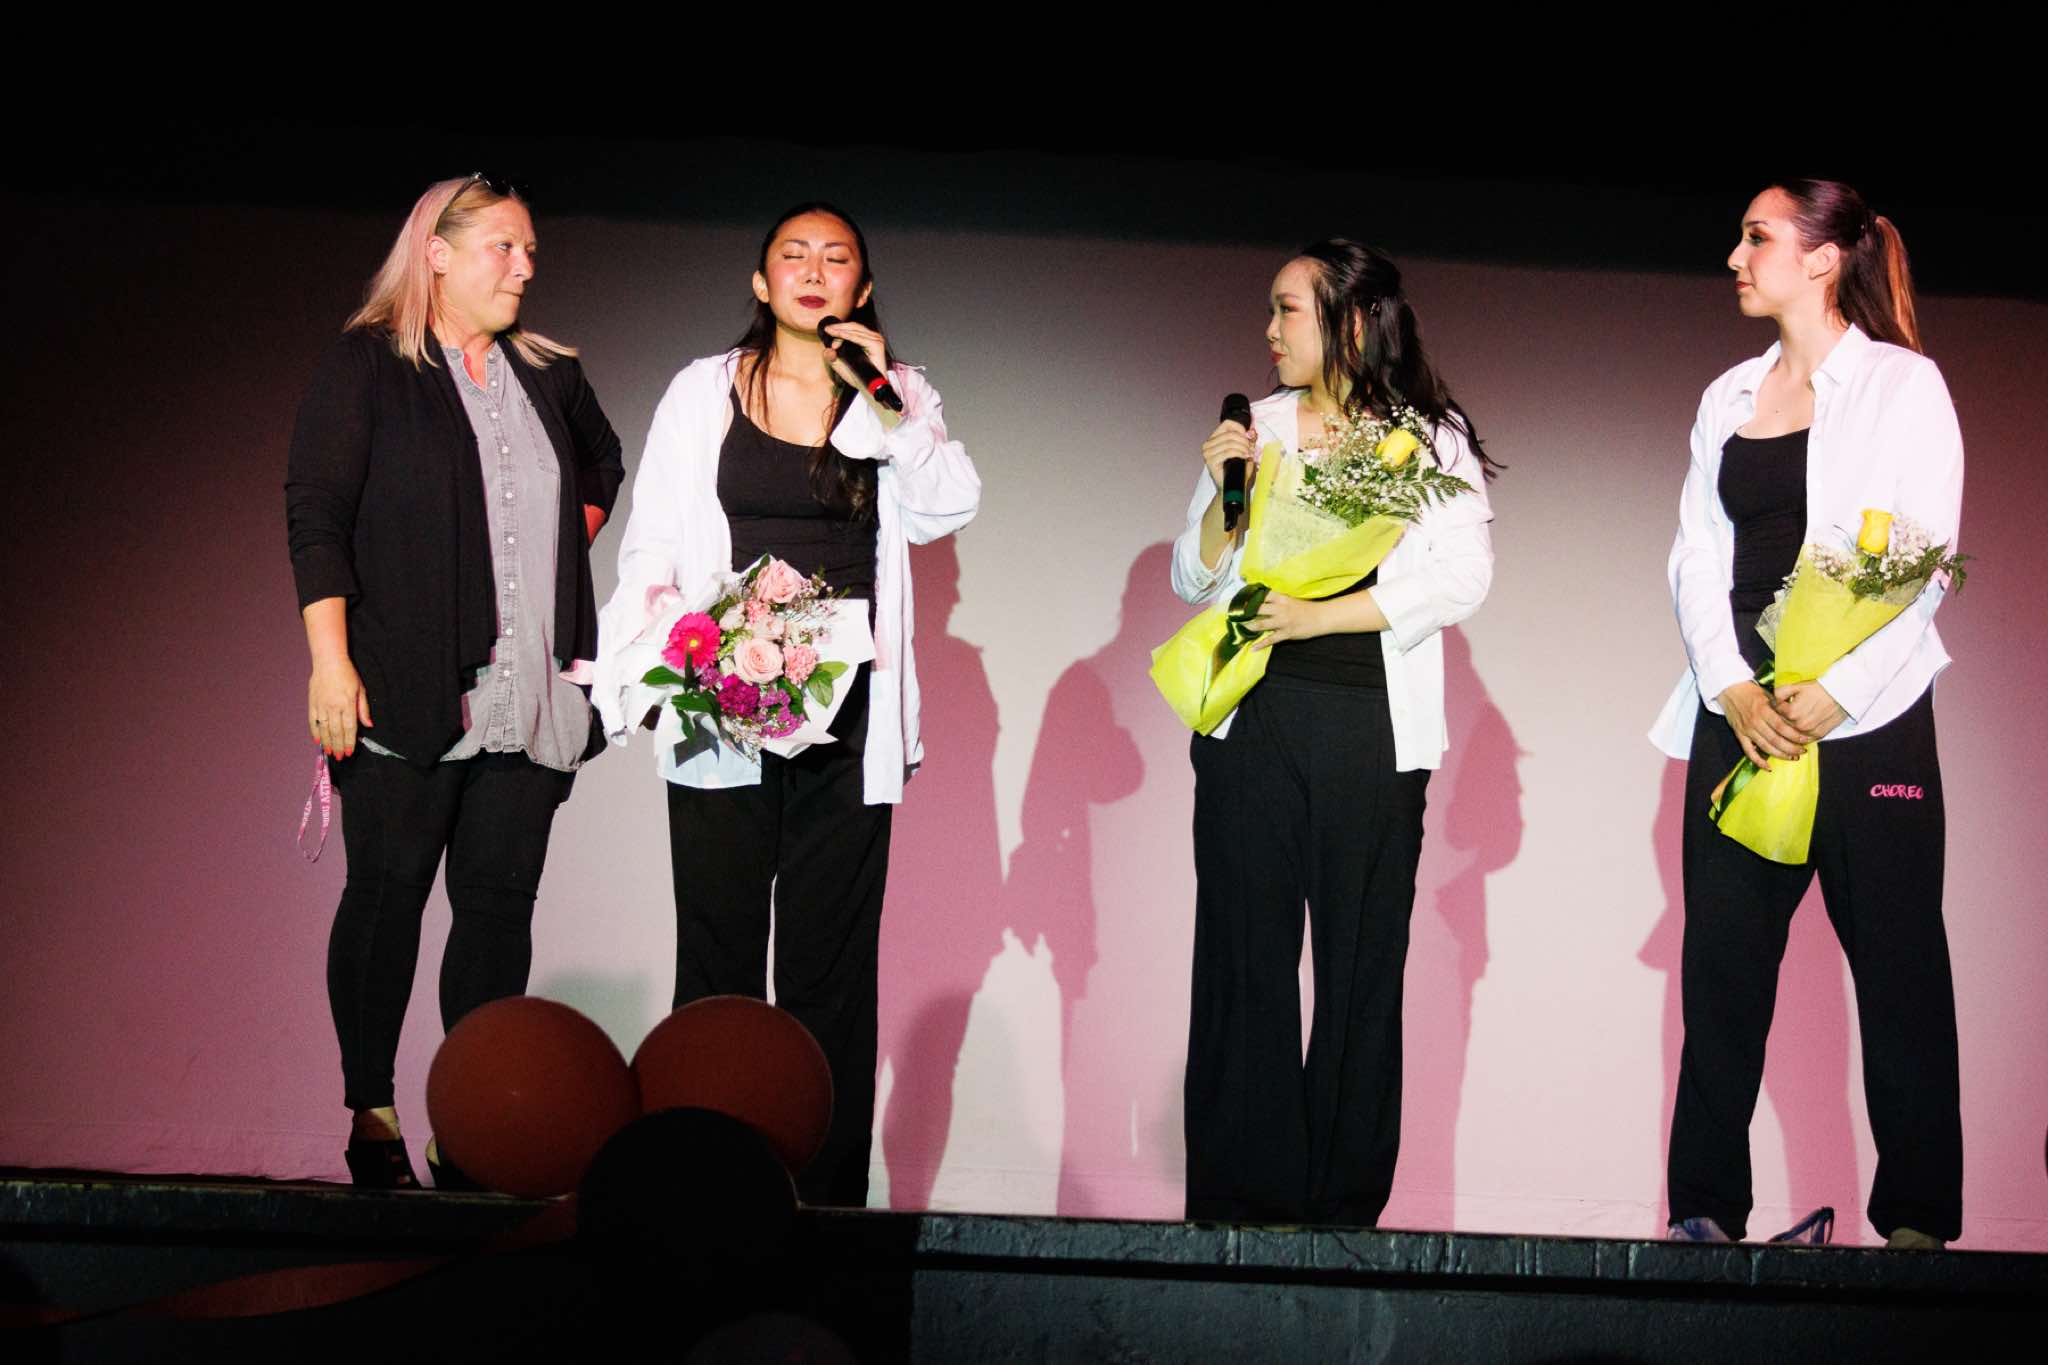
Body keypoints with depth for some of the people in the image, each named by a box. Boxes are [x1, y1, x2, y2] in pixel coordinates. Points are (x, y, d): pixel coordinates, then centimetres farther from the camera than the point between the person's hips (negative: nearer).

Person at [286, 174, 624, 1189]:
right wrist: (330, 659, -13)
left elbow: (602, 463, 37)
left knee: (501, 900, 2)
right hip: (407, 688, -5)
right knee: (388, 894, -1)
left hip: (530, 692, 5)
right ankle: (372, 1119, 8)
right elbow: (316, 513, -5)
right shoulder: (365, 367, 1)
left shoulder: (549, 375, 16)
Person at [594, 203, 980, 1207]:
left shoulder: (899, 399, 11)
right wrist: (639, 670, -7)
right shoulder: (706, 391, 9)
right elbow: (651, 549, 6)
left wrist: (882, 400, -11)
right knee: (717, 960, 0)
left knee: (830, 969, 2)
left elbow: (945, 510, -4)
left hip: (847, 718, 1)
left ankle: (826, 1192, 4)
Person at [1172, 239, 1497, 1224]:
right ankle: (1238, 1204, 1)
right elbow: (1195, 577, 14)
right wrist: (1224, 494, -5)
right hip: (1253, 719, 2)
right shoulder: (1256, 427, 14)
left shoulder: (1432, 442, 6)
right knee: (1245, 956, -2)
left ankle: (1344, 1209, 3)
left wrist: (1321, 615, -11)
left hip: (1372, 729, -2)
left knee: (1361, 964, -1)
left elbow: (1462, 579, -6)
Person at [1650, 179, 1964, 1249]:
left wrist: (1831, 696, -15)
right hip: (1741, 715, 5)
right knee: (1721, 959, 2)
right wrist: (1733, 691, -5)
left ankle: (1916, 1218, 6)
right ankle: (1705, 1210, 7)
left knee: (1898, 965, 0)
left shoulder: (1903, 385, 0)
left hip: (1868, 714, -4)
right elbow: (1697, 556, 10)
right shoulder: (1729, 397, 15)